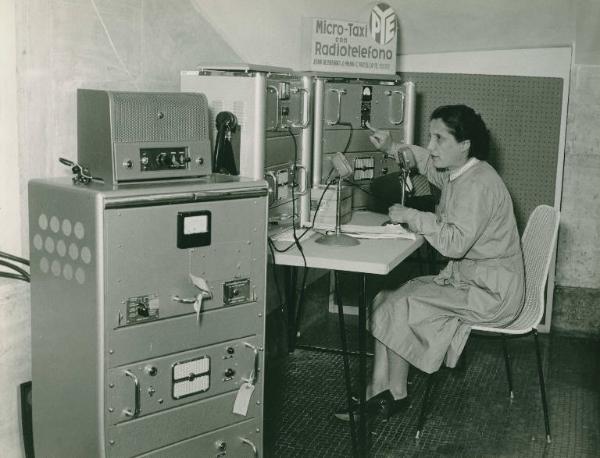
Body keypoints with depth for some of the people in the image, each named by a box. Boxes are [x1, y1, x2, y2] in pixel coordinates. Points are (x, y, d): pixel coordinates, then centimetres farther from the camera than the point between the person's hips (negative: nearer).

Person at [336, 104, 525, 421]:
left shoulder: (479, 184, -23)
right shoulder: (454, 173, 6)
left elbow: (455, 243, -31)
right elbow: (424, 161, 26)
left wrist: (412, 216, -21)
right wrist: (391, 148, 6)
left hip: (489, 292, -10)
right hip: (465, 277, 10)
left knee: (399, 306, -16)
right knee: (384, 299, 1)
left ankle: (396, 394, 3)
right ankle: (377, 392, -1)